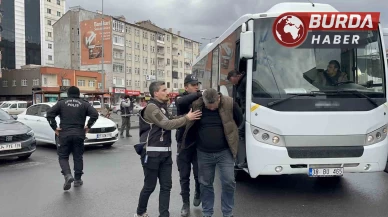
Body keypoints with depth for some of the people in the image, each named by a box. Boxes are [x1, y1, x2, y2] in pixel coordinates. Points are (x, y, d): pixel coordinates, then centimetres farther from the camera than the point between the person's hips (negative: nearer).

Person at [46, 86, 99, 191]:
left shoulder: (61, 103, 5)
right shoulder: (84, 104, 6)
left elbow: (49, 114, -5)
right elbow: (95, 114, -8)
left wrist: (55, 127, -1)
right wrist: (88, 126, 0)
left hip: (64, 134, -1)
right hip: (79, 134, 1)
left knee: (63, 157, 8)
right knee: (78, 157, 12)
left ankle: (68, 175, -15)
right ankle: (78, 180, 15)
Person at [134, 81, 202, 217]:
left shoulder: (162, 107, 17)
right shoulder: (151, 107, -12)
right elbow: (167, 125, -19)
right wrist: (187, 118, -16)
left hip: (165, 153, 8)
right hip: (152, 153, -8)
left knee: (166, 186, 5)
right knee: (149, 186, 4)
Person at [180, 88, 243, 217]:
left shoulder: (229, 104, -12)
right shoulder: (196, 105, -11)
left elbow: (239, 120, 5)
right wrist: (198, 138, 7)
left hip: (224, 152, -1)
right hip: (204, 153, 1)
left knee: (229, 182, -1)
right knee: (205, 184, 11)